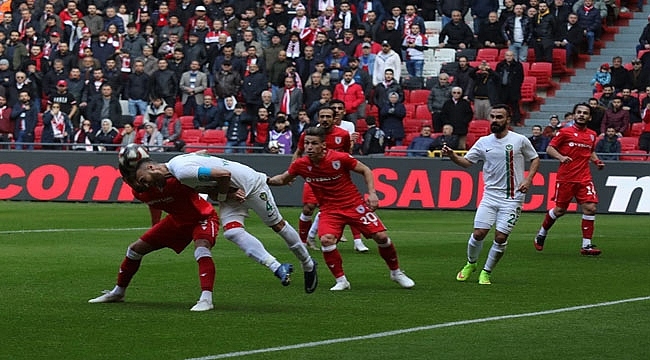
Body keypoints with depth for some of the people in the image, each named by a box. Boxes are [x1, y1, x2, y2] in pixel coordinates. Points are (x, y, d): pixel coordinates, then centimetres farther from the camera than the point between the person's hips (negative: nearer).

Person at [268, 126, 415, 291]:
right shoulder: (300, 165, -11)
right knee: (326, 240, -27)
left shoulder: (340, 158, -19)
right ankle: (341, 281, -9)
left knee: (381, 237, -6)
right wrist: (267, 180, -12)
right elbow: (283, 179, 7)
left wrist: (372, 193, -14)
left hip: (354, 204, -1)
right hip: (329, 209, 1)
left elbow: (366, 170, -5)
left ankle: (396, 272, 21)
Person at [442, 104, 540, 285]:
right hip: (490, 194, 2)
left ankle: (486, 272, 13)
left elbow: (535, 159, 8)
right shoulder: (483, 142, 5)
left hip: (512, 197, -2)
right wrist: (452, 155, -14)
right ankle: (471, 264, 22)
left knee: (501, 238, -6)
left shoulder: (520, 140, -3)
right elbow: (467, 161, 6)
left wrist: (528, 179, -6)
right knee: (479, 233, -5)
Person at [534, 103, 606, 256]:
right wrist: (561, 157, -18)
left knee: (590, 208, -11)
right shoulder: (565, 132, -3)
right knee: (560, 210, 4)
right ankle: (542, 234, 30)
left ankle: (586, 245, -6)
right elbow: (549, 148, -1)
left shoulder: (592, 135, 12)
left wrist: (597, 161, 9)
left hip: (584, 178, 4)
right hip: (565, 178, -4)